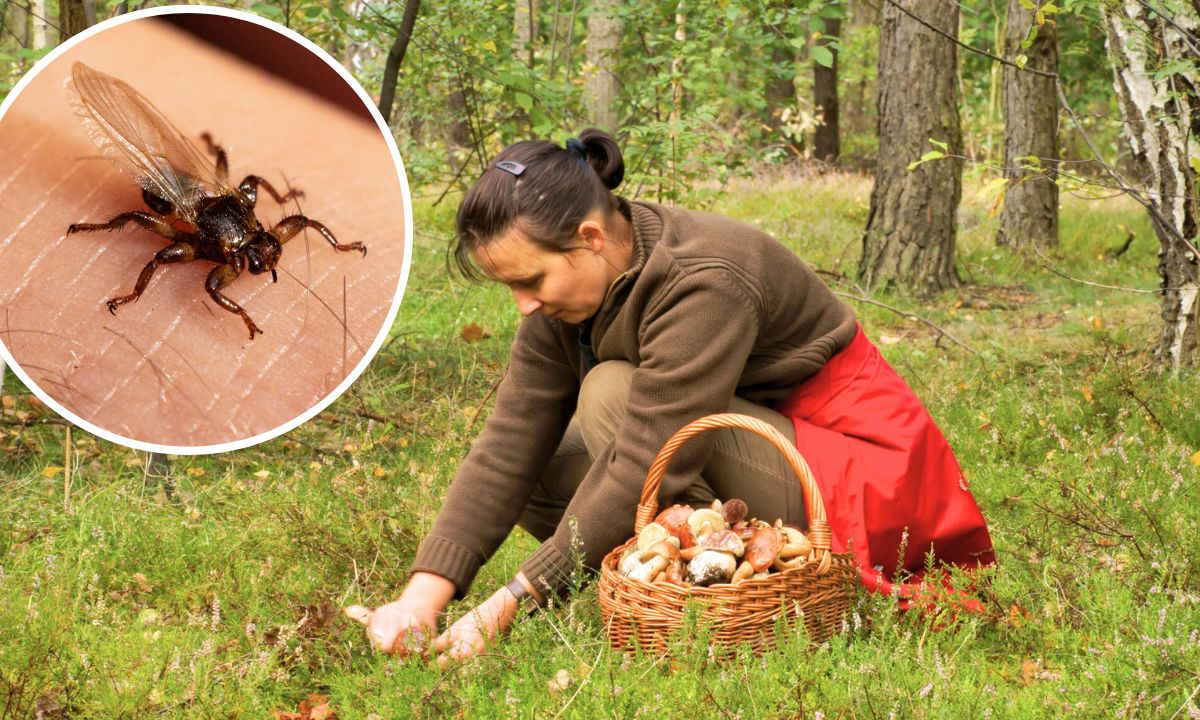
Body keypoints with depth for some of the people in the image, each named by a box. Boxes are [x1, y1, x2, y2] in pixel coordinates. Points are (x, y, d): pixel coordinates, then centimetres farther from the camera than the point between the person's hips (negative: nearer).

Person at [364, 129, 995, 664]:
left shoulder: (703, 280, -29)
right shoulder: (570, 284, -5)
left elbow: (645, 468, -33)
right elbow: (510, 444, -10)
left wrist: (507, 606, -32)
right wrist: (423, 597, -20)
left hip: (849, 476, -8)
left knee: (612, 395, -27)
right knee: (541, 473, -6)